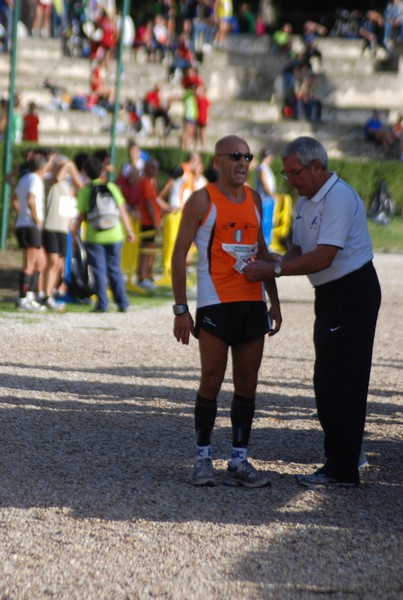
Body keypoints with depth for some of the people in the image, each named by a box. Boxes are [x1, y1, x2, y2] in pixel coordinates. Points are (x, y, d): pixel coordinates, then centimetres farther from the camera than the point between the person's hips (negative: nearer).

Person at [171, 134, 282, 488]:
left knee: (247, 383, 4)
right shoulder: (203, 200, -3)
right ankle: (203, 458, 4)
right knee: (212, 382, -5)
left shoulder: (254, 199, 14)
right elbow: (179, 255, -4)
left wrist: (274, 300, 17)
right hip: (215, 303, -5)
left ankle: (240, 462, 8)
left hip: (252, 302, 5)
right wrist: (181, 310, -10)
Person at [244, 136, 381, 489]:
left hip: (353, 291, -10)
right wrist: (275, 267, -4)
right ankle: (341, 462, 19)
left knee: (340, 382, -9)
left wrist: (274, 270, -21)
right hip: (331, 295, 10)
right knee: (328, 380, 12)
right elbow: (299, 248, 18)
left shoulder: (339, 198, -19)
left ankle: (342, 470, -5)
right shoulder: (305, 202, 13)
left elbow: (323, 257, -25)